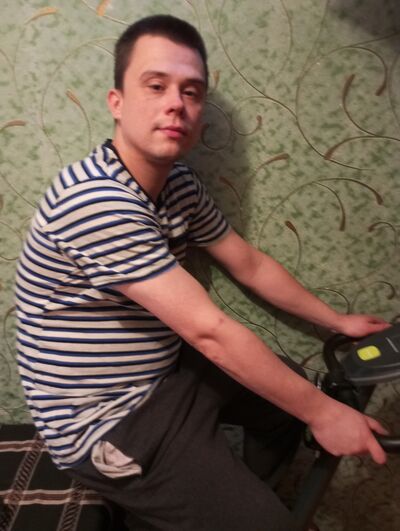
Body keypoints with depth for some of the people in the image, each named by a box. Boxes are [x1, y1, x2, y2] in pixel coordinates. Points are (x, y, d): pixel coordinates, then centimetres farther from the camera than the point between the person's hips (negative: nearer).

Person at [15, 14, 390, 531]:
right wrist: (321, 413, -19)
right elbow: (210, 332, -30)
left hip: (168, 370, 8)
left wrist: (337, 321, 13)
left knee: (292, 388, 17)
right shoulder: (96, 200, -30)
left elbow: (249, 264, 8)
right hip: (107, 420, -8)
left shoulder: (180, 183, -2)